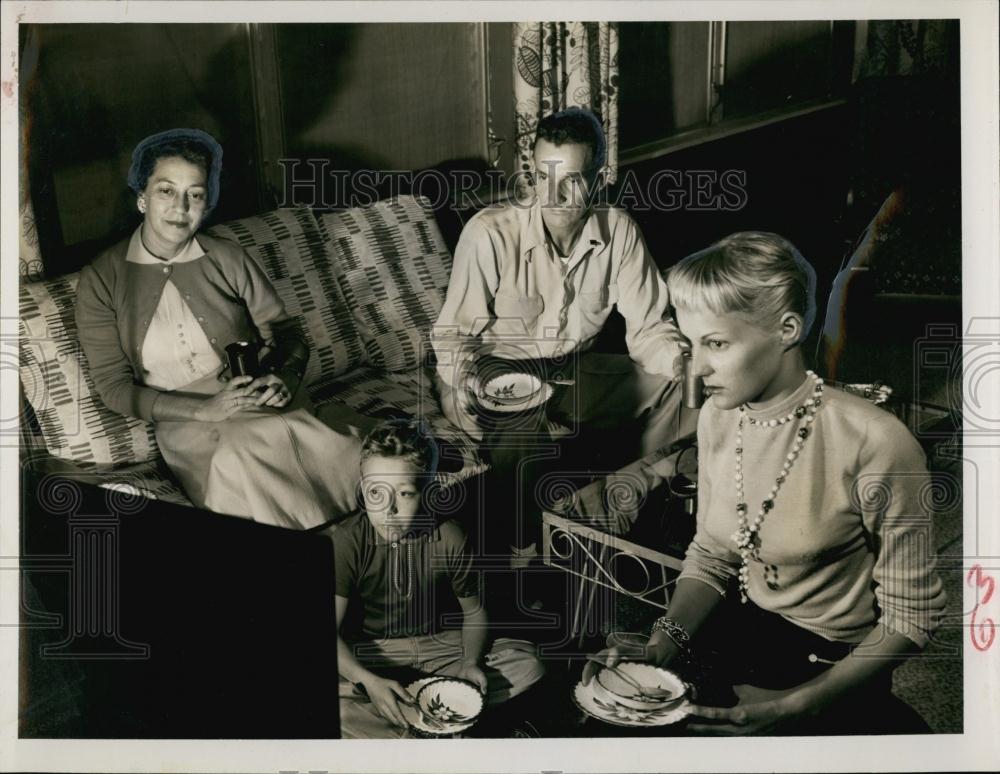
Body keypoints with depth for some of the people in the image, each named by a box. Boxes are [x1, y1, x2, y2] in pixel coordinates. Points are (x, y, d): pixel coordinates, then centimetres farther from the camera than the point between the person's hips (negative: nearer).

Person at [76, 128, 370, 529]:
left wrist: (284, 379, -12)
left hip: (262, 405, 2)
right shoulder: (101, 279, 3)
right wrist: (205, 410, -14)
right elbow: (114, 387, 0)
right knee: (245, 453, -35)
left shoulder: (228, 260, 7)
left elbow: (287, 334, 12)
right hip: (186, 422, -1)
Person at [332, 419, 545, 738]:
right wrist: (369, 682, -35)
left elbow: (473, 611, 1)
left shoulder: (450, 538, -15)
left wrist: (471, 663, -19)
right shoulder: (346, 541, -19)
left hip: (439, 644, 2)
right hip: (371, 652, -2)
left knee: (528, 664, -17)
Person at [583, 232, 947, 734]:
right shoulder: (717, 416, -5)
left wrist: (795, 707, -21)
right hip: (741, 634, 5)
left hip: (835, 669, -5)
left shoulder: (873, 443, -24)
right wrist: (659, 649, -10)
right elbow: (711, 557, 6)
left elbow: (909, 617, -14)